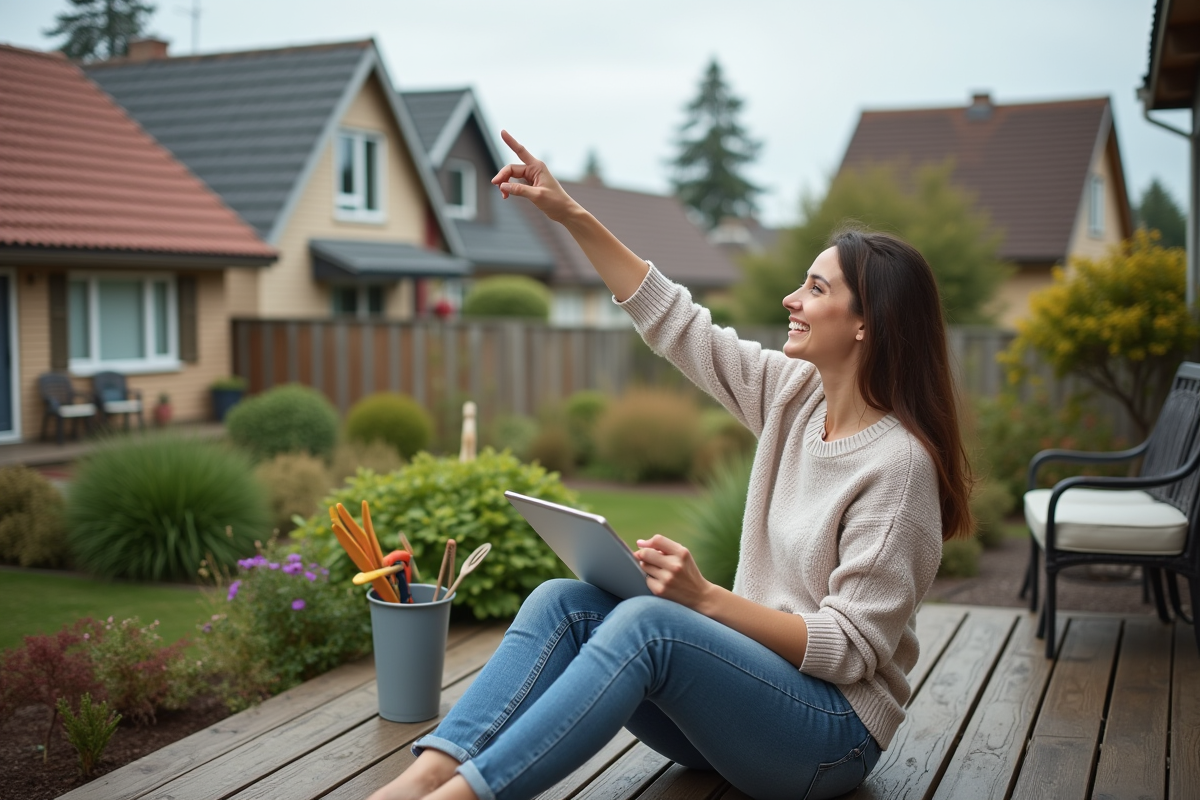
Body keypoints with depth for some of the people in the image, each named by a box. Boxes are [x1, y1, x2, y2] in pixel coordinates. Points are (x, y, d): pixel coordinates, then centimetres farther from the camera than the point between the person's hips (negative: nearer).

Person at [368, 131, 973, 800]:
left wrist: (707, 598, -27)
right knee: (563, 601, -15)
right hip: (756, 686, 7)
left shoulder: (899, 463, -18)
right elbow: (676, 323, 7)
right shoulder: (796, 395, 4)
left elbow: (851, 647, -19)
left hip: (833, 736, -7)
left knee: (647, 621, -33)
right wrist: (571, 215, 5)